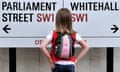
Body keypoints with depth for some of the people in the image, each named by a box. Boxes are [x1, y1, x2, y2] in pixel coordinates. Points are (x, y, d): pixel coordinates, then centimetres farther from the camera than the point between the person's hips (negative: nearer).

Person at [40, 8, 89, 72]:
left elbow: (42, 46, -17)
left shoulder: (53, 34, -7)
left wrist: (50, 60, -8)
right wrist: (76, 60, 5)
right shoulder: (74, 34, -1)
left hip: (57, 65, -1)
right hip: (70, 65, 1)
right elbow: (86, 47, 4)